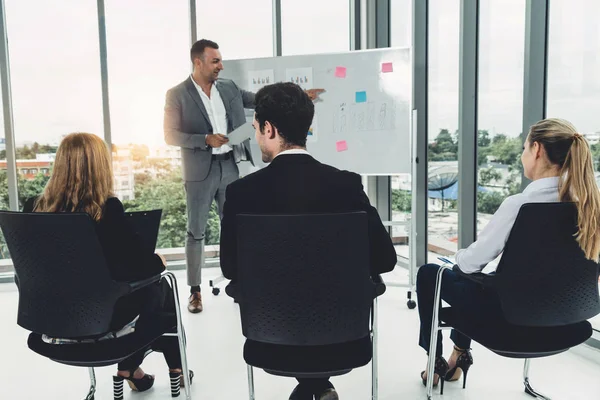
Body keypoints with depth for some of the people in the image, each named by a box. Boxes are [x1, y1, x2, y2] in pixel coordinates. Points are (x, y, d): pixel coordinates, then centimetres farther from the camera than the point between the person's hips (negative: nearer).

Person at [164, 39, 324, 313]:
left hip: (230, 167, 4)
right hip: (200, 172, -4)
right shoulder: (177, 95, -5)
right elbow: (170, 135, -9)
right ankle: (195, 291, 16)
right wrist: (207, 139, -19)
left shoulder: (229, 88, 8)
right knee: (196, 232, 4)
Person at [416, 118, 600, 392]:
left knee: (428, 274, 15)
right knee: (465, 276, 31)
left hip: (509, 309, -7)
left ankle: (436, 361, 28)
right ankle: (460, 355, 40)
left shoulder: (519, 204, -28)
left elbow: (472, 261, -20)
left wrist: (458, 256, 4)